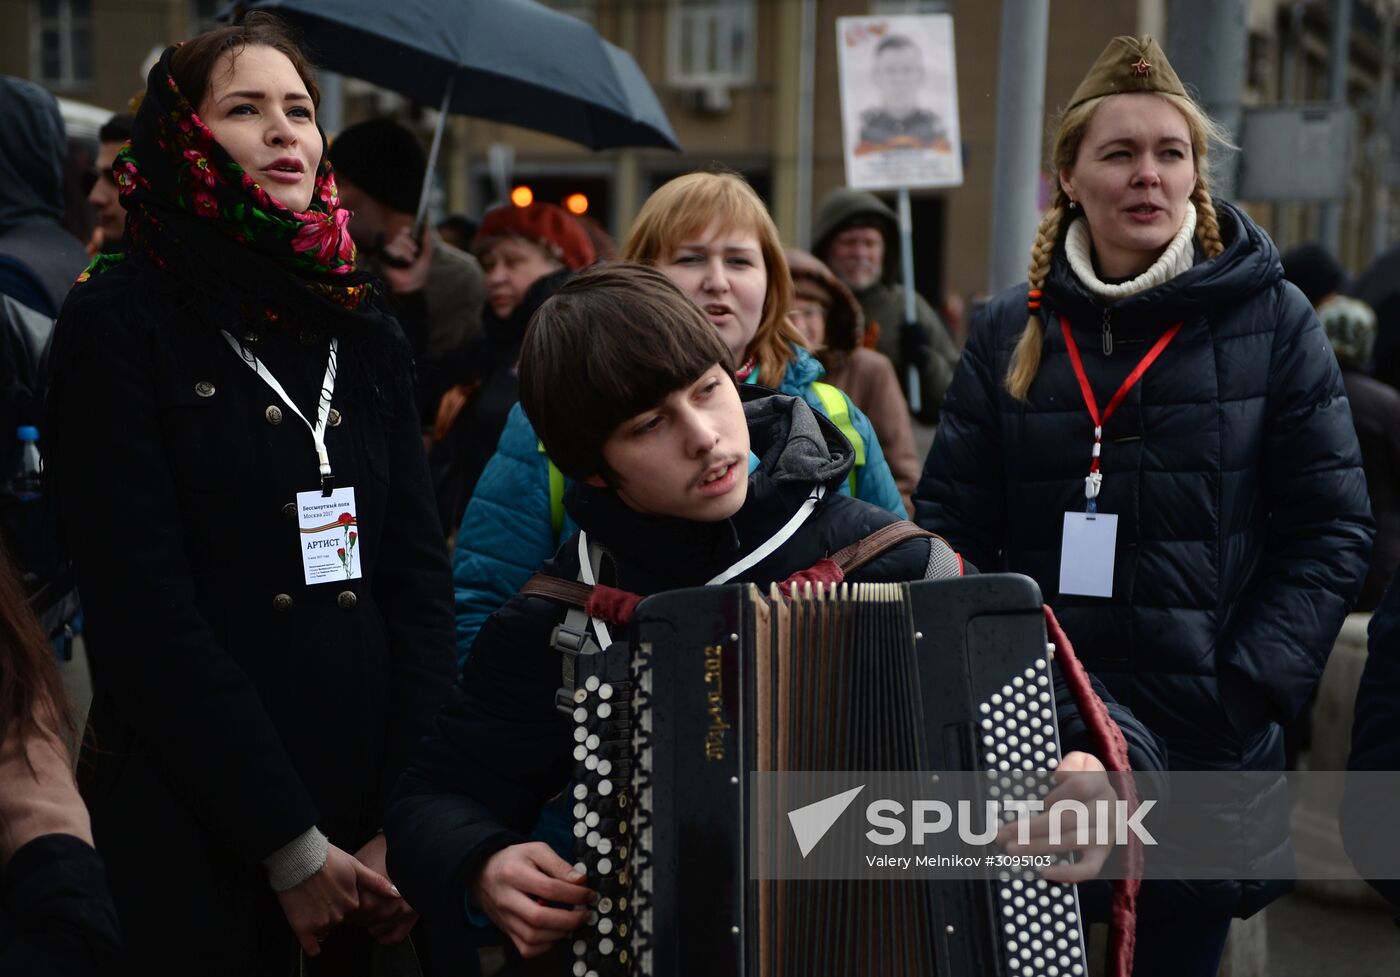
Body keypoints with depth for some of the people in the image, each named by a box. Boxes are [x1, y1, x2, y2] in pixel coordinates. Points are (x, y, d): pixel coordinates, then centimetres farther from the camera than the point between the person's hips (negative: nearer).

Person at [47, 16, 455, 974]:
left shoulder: (362, 326, 9)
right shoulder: (123, 321, -6)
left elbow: (419, 572, 3)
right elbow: (142, 608, -12)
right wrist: (291, 846, -14)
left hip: (375, 814, 5)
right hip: (199, 823, -4)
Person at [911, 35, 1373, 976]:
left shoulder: (1269, 319, -1)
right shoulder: (1013, 331, 5)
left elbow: (1331, 531, -2)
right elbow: (952, 528, 4)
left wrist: (1249, 694, -12)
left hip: (1206, 756, -1)